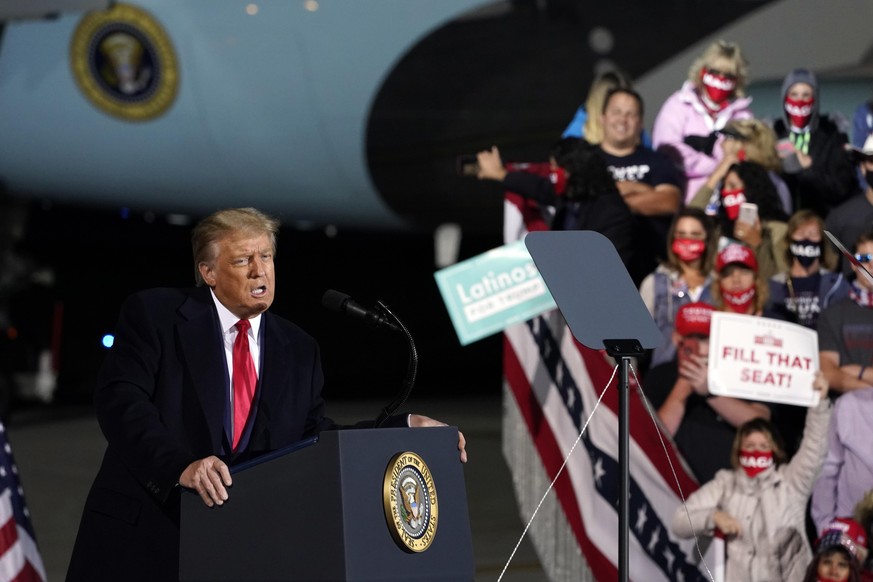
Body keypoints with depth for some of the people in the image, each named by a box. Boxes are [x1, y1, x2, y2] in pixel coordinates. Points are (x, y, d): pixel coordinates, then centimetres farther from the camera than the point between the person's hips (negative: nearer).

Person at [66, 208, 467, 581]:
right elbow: (121, 400, -13)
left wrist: (405, 428, 1)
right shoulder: (152, 315, -1)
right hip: (144, 538, -4)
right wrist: (180, 466, -29)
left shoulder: (298, 350, 14)